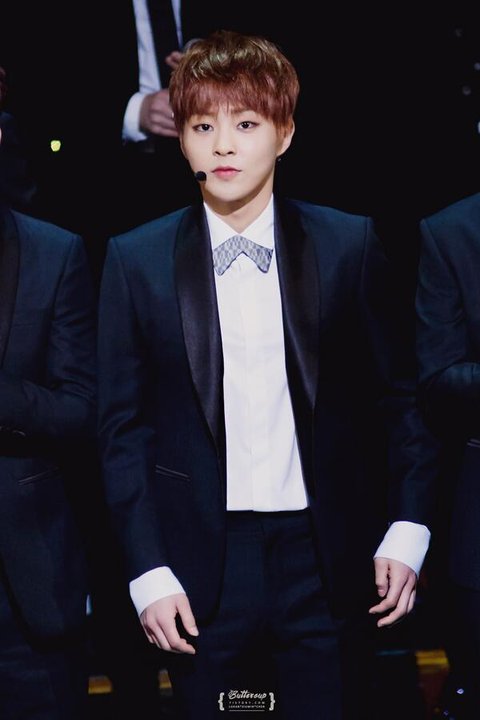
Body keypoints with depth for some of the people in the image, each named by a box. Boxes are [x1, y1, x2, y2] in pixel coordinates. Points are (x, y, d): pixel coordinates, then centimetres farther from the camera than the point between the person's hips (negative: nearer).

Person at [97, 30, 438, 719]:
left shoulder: (349, 244, 0)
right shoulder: (136, 260, 0)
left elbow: (393, 396, 5)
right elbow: (123, 425, 2)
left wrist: (408, 531, -2)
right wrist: (148, 573, -3)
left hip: (328, 562, 0)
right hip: (202, 569, 0)